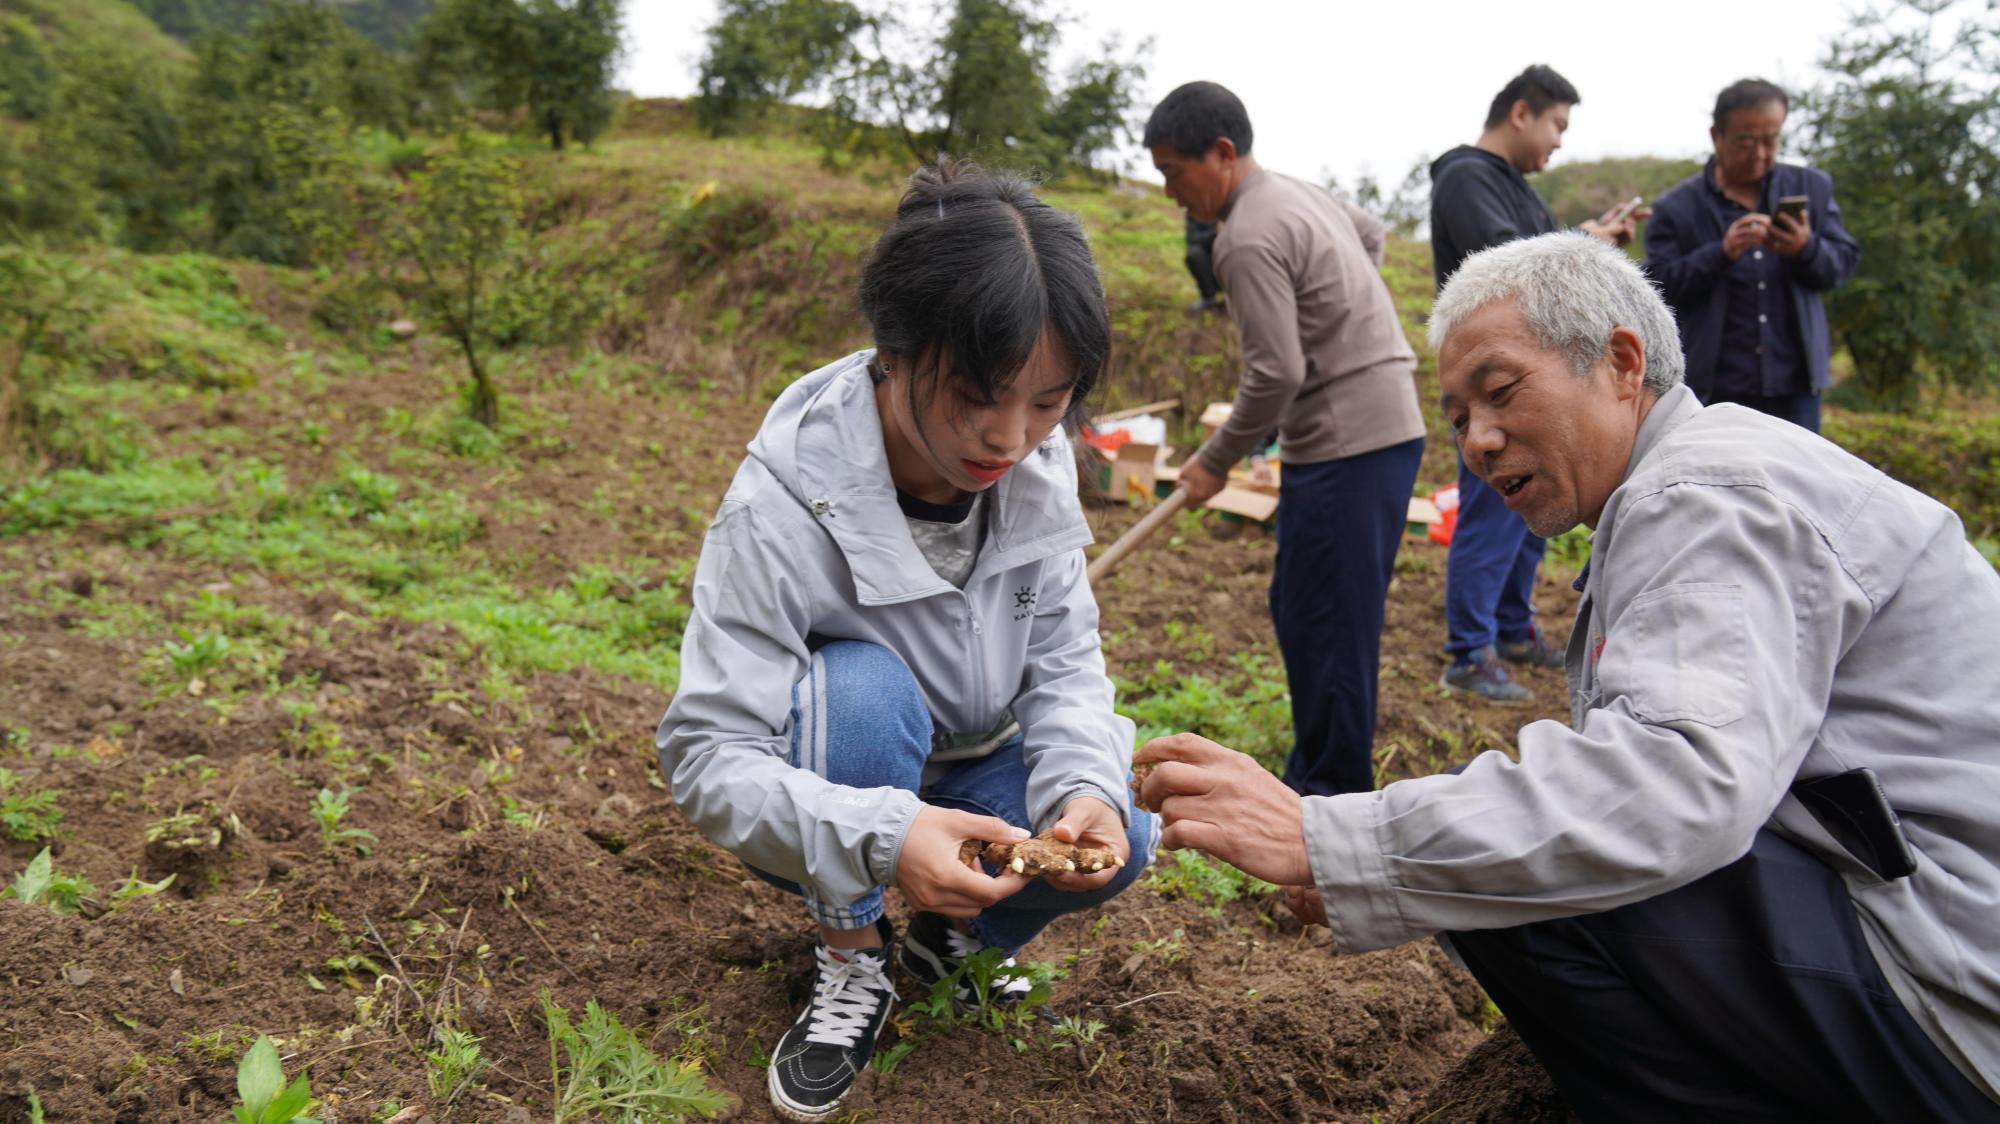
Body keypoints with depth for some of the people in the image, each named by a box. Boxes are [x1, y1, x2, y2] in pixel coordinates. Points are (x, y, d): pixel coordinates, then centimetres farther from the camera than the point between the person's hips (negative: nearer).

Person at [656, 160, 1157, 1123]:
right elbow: (703, 755, -30)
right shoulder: (783, 503, -31)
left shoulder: (1038, 465, -16)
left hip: (971, 773, 4)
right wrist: (877, 837, -47)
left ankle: (949, 935, 10)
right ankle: (853, 961, -10)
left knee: (1119, 835, -22)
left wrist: (1086, 785, -32)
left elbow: (1064, 663, -10)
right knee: (861, 684, -35)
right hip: (826, 801, -3)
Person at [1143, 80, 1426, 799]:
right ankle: (1318, 773, 26)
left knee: (1324, 619, -4)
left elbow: (1277, 374, -20)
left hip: (1348, 443, -10)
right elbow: (1371, 234, 36)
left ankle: (1335, 793, 6)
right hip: (1386, 423, 10)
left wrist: (1215, 462, -10)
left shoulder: (1249, 238, -16)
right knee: (1300, 606, 16)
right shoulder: (1300, 193, 15)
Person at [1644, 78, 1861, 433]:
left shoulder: (1812, 187, 11)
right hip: (1712, 390, -3)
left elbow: (1844, 262, 8)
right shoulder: (1677, 207, 0)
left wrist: (1807, 249, -15)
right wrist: (1721, 254, -23)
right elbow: (1657, 287, -9)